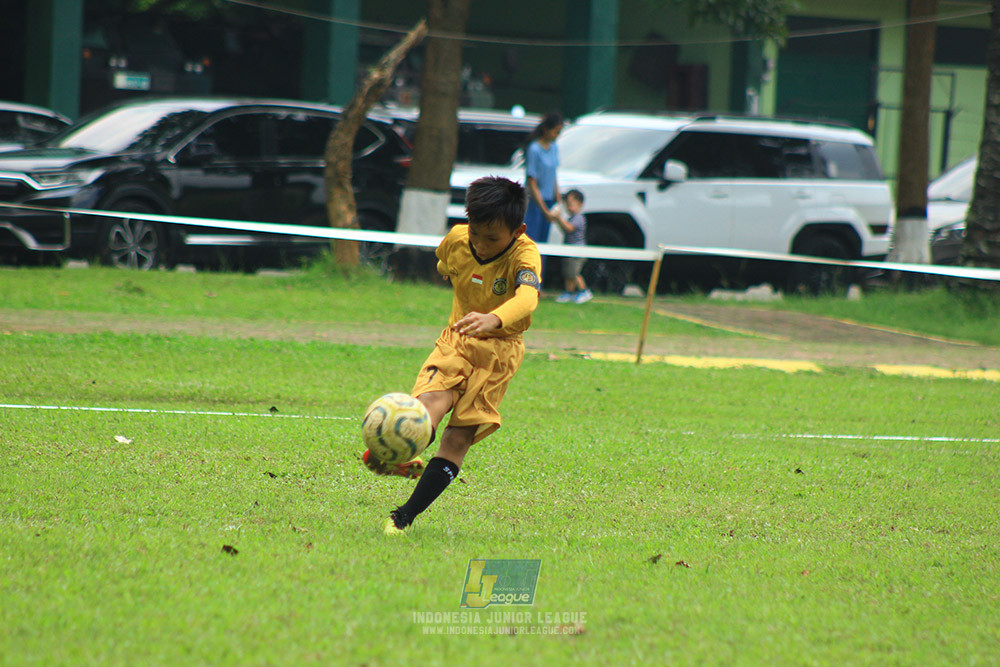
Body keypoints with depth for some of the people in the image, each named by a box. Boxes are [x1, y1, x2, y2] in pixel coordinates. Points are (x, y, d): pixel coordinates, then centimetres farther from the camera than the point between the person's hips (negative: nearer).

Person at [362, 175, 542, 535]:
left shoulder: (524, 254, -22)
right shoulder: (457, 239, -6)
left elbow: (527, 298, -44)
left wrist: (494, 319, -61)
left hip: (499, 347, -3)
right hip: (455, 340, 3)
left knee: (459, 437, -9)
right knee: (432, 400, -27)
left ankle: (406, 515, -5)